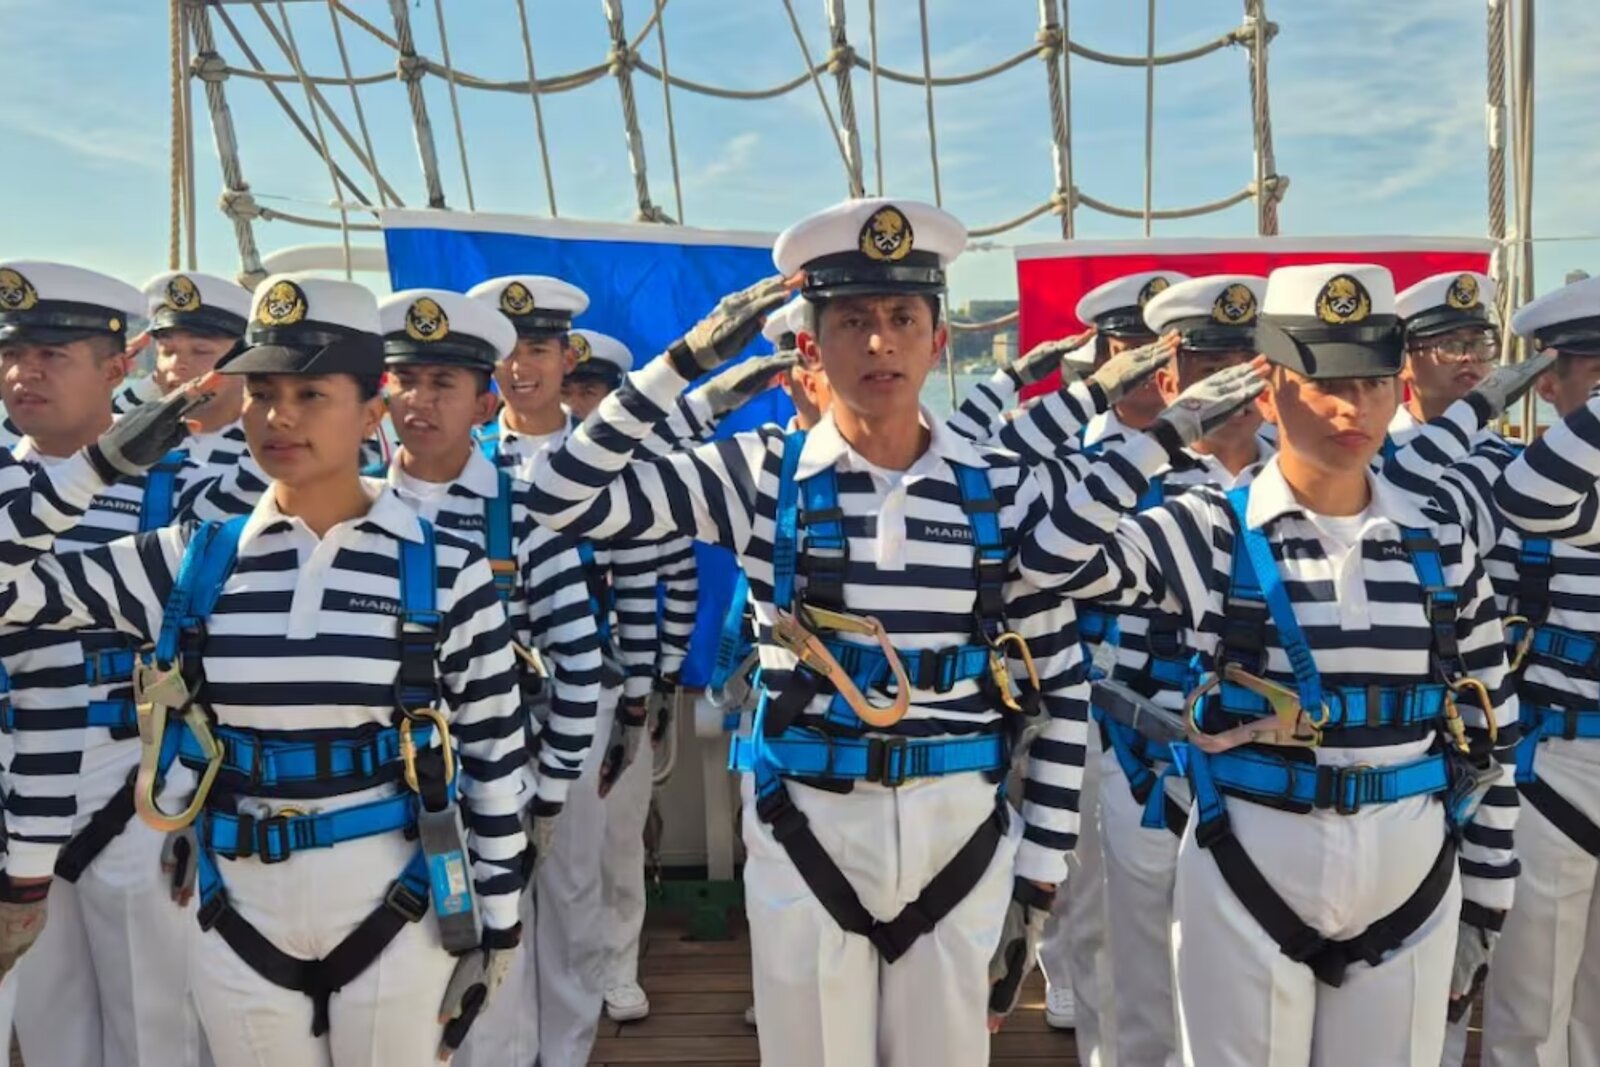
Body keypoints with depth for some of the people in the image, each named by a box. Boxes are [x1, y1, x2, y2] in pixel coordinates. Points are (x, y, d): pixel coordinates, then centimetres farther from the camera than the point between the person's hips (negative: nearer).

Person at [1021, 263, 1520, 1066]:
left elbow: (1489, 731, 8)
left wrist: (1484, 900, 9)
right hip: (1247, 876, -3)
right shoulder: (1211, 533, -7)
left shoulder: (1441, 548, 2)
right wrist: (1166, 434, -16)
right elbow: (1049, 558, -21)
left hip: (1410, 880, 3)